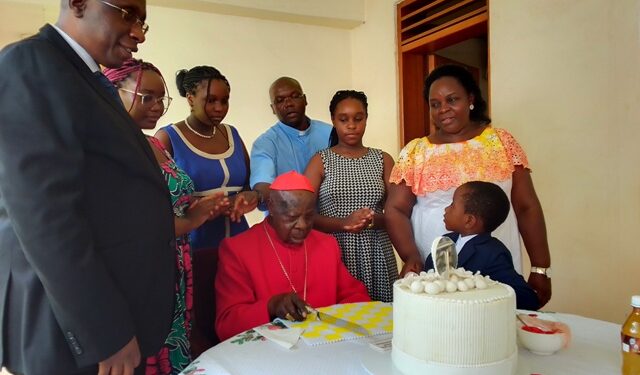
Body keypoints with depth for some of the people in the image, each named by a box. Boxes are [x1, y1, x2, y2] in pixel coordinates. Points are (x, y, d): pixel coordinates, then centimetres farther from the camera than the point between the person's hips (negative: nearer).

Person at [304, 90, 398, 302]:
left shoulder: (383, 160, 7)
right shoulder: (320, 161, 2)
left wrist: (373, 220, -16)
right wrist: (343, 224, -20)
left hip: (376, 256, 2)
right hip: (334, 255, -1)